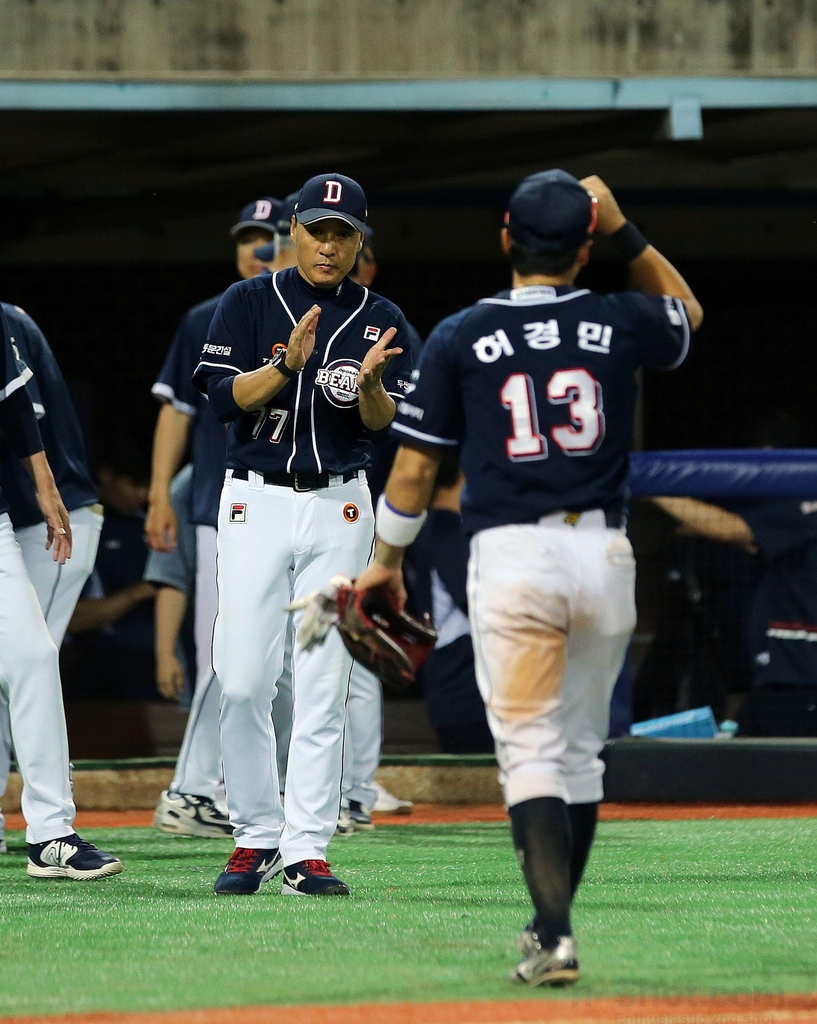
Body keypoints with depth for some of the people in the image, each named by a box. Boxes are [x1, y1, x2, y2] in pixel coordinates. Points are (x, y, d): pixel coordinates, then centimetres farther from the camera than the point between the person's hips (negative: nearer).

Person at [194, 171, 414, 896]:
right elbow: (224, 399, -8)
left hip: (339, 508, 1)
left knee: (322, 687, -3)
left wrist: (370, 381, -23)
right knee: (244, 681, -5)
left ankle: (306, 851, -2)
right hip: (256, 502, -1)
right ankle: (255, 836, 8)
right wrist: (287, 364, -24)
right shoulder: (249, 302, 2)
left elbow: (384, 424, -1)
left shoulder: (381, 320, 6)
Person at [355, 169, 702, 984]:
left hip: (511, 557, -2)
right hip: (604, 557, 2)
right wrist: (623, 232, 20)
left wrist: (387, 561, 18)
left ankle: (555, 931, -19)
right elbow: (685, 310, 29)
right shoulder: (618, 326, 4)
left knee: (531, 752, -4)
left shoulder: (460, 338, -1)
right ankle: (551, 922, 25)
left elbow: (414, 467, 3)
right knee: (580, 749, 17)